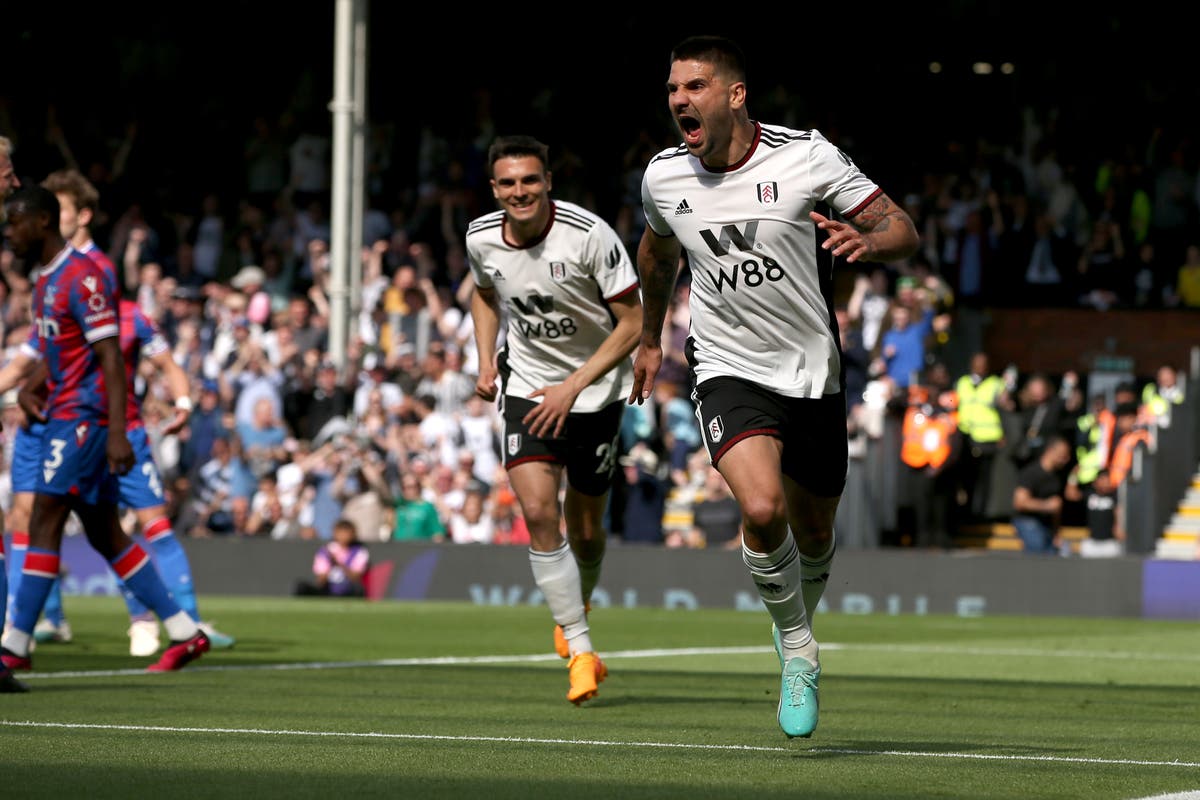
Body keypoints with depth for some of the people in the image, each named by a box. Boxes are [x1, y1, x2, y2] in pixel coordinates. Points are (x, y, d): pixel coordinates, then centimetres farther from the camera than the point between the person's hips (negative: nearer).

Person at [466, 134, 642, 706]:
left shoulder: (589, 235, -22)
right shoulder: (481, 238, -8)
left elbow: (633, 322, -17)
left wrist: (573, 386, -23)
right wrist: (486, 360, 2)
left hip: (595, 387, -2)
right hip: (525, 384, 2)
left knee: (584, 529, 6)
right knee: (538, 512, -18)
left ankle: (575, 609, 41)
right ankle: (580, 650, -13)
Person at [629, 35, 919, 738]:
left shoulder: (807, 157, -13)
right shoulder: (664, 178, -3)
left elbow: (905, 232, -11)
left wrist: (865, 238, -34)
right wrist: (651, 338, 30)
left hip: (815, 374, 0)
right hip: (730, 372, 0)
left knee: (814, 535, 13)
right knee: (763, 510, -25)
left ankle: (799, 616, 48)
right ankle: (797, 650, -2)